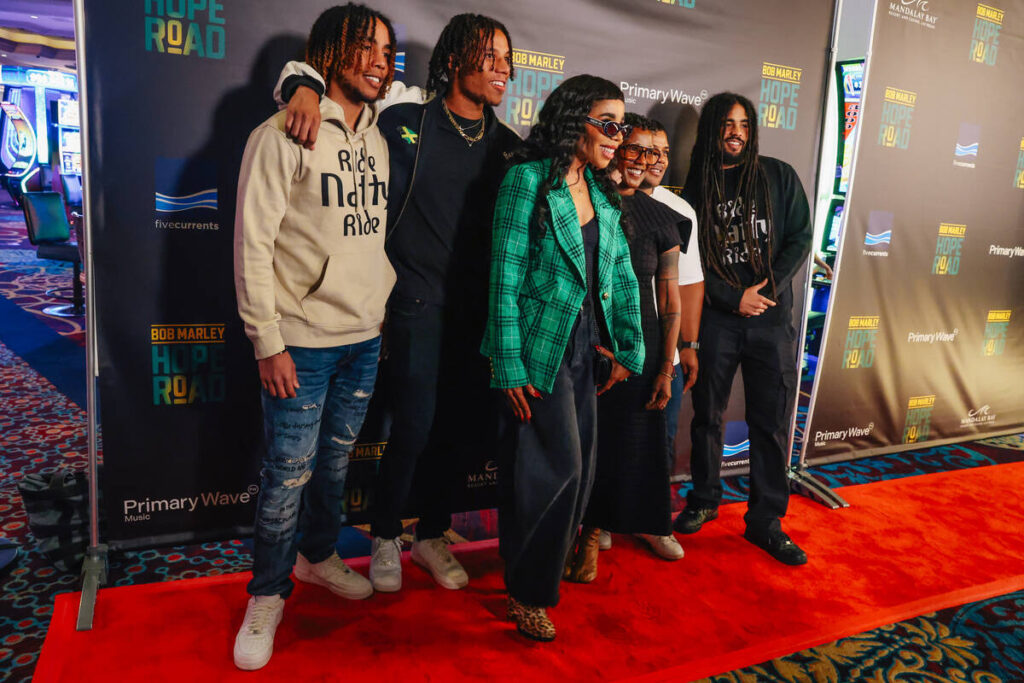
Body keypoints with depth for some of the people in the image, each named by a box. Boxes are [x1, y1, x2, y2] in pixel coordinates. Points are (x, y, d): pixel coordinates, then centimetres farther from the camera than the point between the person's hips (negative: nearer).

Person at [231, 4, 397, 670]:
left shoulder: (377, 141, 12)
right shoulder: (283, 135, -8)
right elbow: (253, 245, -11)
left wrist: (390, 303, 11)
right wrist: (268, 343, -13)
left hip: (366, 338, 6)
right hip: (303, 341, -5)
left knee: (337, 457, 17)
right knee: (289, 472, 2)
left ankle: (319, 554, 38)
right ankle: (267, 595, 21)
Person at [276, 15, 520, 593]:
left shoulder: (508, 146, 9)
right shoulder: (406, 123, -3)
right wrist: (306, 86, -18)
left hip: (478, 307, 5)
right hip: (418, 302, -4)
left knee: (453, 426, 10)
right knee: (416, 425, -4)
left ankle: (432, 536, 30)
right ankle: (385, 538, 21)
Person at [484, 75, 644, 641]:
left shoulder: (602, 191, 11)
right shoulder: (528, 180, -10)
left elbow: (623, 275, 11)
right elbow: (505, 278, -13)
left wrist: (627, 350, 6)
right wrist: (510, 368, -15)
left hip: (587, 345, 7)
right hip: (542, 346, -7)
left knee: (577, 466, 11)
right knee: (560, 466, -4)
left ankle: (537, 564, 33)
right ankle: (528, 593, 17)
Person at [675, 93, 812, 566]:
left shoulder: (778, 176, 7)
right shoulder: (696, 187, 6)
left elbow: (800, 239, 3)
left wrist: (767, 289, -10)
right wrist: (734, 297, -10)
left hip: (772, 318, 0)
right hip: (715, 318, 0)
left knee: (772, 423, 3)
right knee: (707, 415, 9)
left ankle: (765, 520, 15)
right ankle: (704, 500, 28)